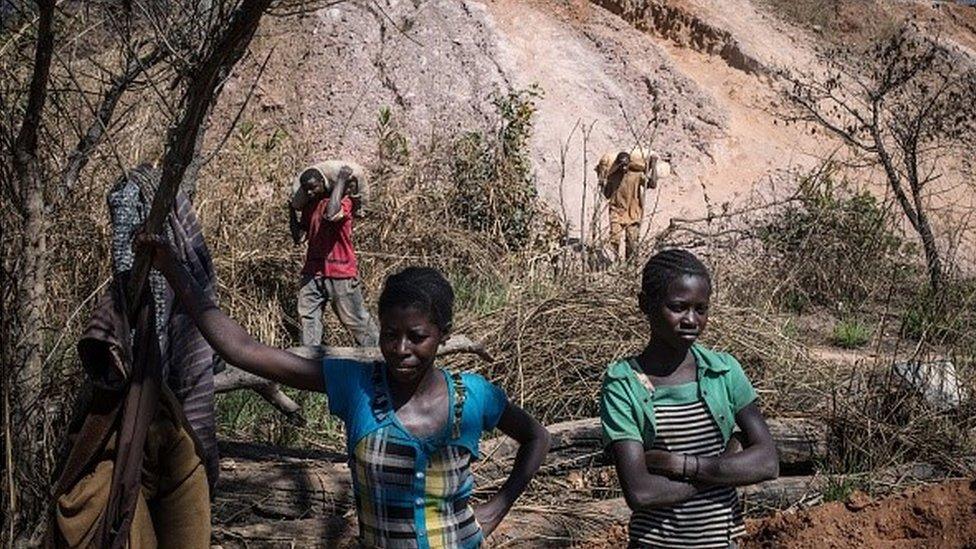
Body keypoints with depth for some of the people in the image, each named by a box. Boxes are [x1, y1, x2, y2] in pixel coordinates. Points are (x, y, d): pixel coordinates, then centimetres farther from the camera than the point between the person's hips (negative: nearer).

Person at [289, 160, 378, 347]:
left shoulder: (345, 201, -11)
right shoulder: (309, 205, 10)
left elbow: (331, 214, -36)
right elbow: (298, 237, 14)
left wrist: (341, 181, -27)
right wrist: (292, 211, 7)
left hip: (341, 273, -6)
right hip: (313, 271, 6)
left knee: (356, 320, 2)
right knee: (308, 316, 0)